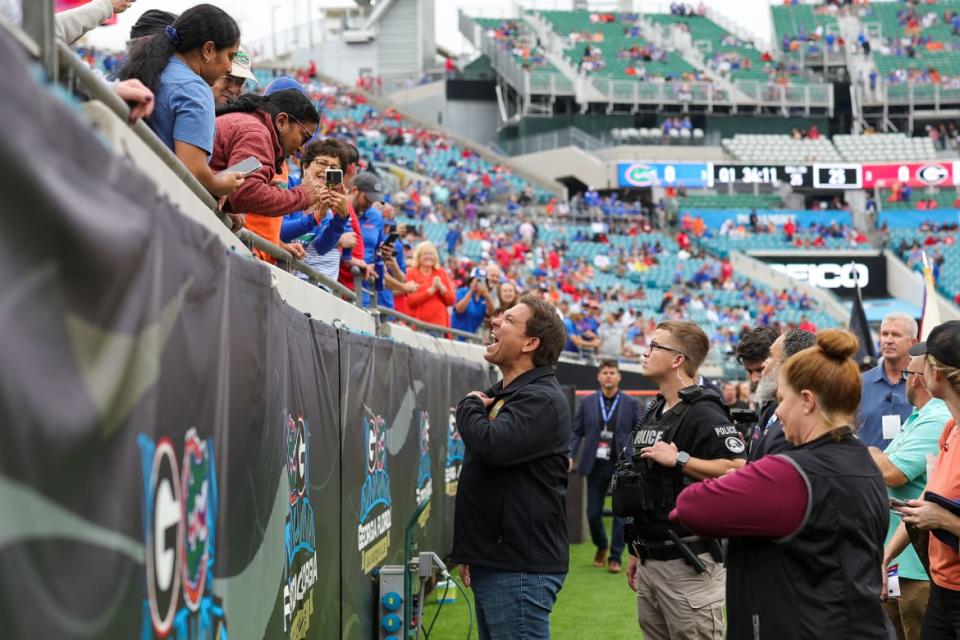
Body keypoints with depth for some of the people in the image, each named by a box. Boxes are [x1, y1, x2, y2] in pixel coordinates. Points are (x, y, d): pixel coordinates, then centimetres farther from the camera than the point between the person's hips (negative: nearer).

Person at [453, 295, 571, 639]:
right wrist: (469, 550, 24)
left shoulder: (541, 400, -15)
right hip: (492, 562, 10)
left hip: (520, 568, -10)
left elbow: (491, 445, -31)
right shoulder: (500, 395, 18)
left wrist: (470, 406, -9)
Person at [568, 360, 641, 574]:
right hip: (595, 466, 2)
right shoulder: (587, 403, 6)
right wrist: (570, 455, -4)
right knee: (593, 512, 7)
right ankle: (601, 546, 33)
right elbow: (577, 432, 8)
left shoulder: (631, 403, 1)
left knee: (621, 513, -3)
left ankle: (615, 558, 7)